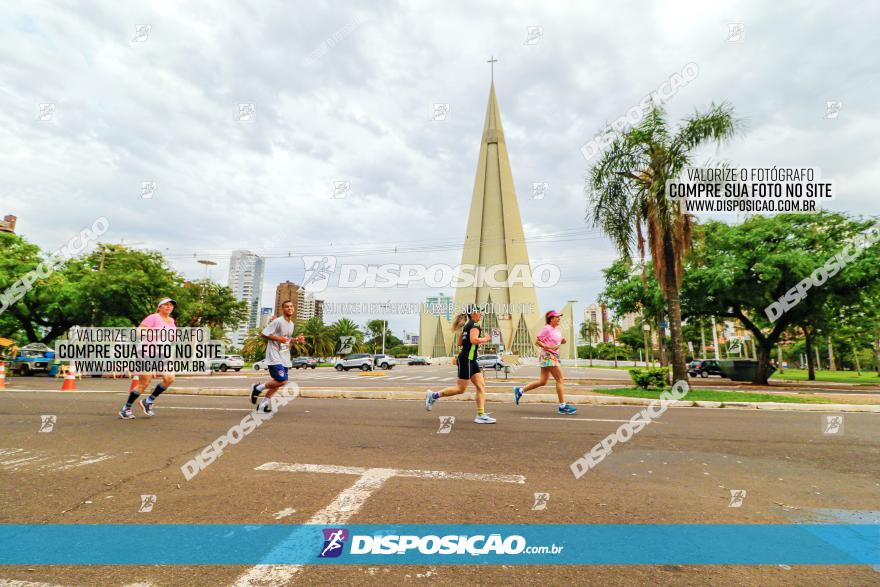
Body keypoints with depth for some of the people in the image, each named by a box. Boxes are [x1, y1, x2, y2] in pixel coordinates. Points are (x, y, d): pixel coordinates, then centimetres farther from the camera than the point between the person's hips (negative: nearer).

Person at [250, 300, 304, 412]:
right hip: (275, 357, -9)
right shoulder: (278, 321, -14)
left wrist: (296, 339, 7)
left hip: (285, 358, 9)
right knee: (282, 381, -16)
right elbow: (263, 334, -15)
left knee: (278, 382, 10)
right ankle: (258, 388, 7)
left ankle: (264, 403, 23)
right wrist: (278, 338, -22)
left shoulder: (291, 324, 13)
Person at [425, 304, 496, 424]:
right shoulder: (474, 325, -12)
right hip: (466, 360, -10)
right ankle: (433, 395, 9)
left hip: (471, 360, 10)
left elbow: (460, 342, 19)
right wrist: (485, 339, -11)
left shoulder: (467, 325, 16)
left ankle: (481, 415, 4)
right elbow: (474, 339, -28)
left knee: (481, 386, 4)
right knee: (460, 388, -3)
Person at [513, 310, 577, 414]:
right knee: (560, 380, -6)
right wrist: (549, 347, -24)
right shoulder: (547, 328, -12)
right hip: (548, 356, -10)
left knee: (543, 381, 11)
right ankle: (562, 406, 0)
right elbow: (537, 341, -15)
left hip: (554, 356, 10)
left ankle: (520, 390, 17)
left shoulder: (556, 329, 16)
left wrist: (562, 341, 6)